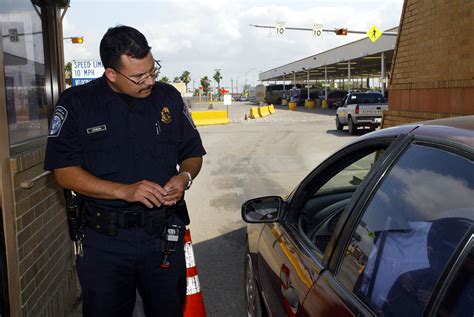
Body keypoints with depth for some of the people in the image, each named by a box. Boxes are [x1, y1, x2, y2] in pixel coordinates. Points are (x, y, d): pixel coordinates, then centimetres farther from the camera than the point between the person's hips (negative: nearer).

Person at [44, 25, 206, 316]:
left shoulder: (169, 97, 3)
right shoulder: (76, 103, -6)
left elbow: (193, 154, 11)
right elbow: (65, 172, -9)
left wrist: (185, 177, -11)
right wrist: (124, 190, -20)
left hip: (164, 236, 2)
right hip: (103, 239, -2)